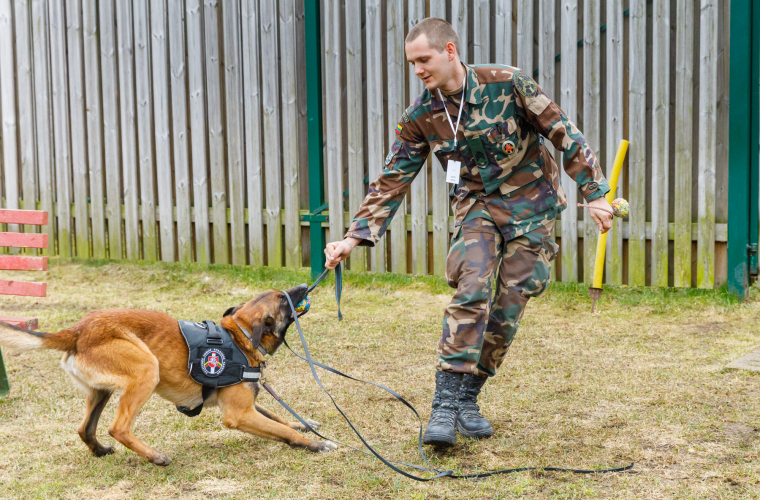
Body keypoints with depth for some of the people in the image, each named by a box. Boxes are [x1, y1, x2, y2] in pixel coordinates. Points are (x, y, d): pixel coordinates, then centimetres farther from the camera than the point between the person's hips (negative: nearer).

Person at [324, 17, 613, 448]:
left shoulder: (507, 85, -14)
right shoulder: (420, 116, -5)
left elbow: (563, 133, -8)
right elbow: (392, 182, -2)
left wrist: (596, 192, -10)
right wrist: (356, 237, -10)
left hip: (531, 204, -1)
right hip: (477, 205, 1)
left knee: (509, 306, -1)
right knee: (472, 291, -22)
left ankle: (468, 397, 14)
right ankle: (445, 403, -21)